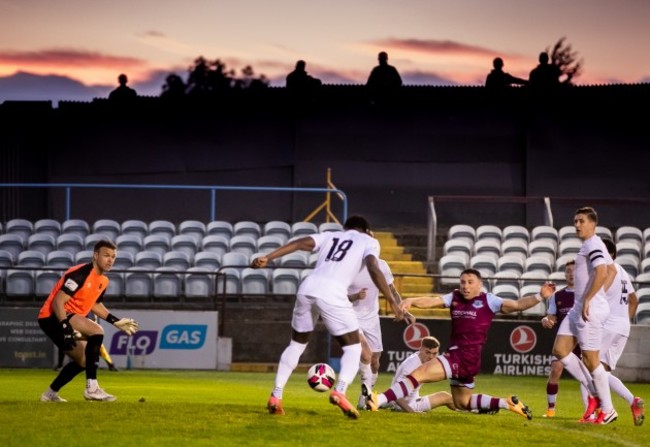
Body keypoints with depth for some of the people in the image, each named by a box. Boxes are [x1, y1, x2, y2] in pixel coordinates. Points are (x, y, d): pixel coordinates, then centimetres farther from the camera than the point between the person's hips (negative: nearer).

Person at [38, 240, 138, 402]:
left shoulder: (103, 281, 9)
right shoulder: (80, 274, -21)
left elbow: (94, 304, 27)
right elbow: (58, 302, -25)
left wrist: (116, 321, 20)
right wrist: (66, 328, -34)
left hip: (65, 319, 10)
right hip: (53, 316, -10)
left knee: (84, 361, 20)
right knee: (97, 332, -27)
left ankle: (51, 393, 32)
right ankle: (92, 388, -28)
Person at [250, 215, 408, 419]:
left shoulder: (330, 236, 28)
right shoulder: (368, 241, 17)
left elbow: (300, 243, 12)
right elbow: (374, 269, -2)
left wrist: (267, 258, 4)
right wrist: (392, 301, -3)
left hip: (307, 288, 4)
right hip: (332, 295, -4)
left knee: (296, 344, 24)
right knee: (353, 348, 8)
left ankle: (276, 396, 17)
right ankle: (340, 391, -17)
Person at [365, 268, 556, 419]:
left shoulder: (488, 301, -2)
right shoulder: (454, 298, 13)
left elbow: (517, 305, -5)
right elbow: (432, 301, 2)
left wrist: (540, 296, -18)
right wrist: (411, 301, -17)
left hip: (466, 357, -9)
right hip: (456, 355, 9)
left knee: (419, 374, -20)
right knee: (462, 402, 24)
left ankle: (378, 400, -29)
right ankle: (507, 403, 27)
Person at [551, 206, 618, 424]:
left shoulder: (593, 245, -12)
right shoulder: (591, 246, 18)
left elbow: (602, 272, -25)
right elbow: (612, 270, 28)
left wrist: (588, 300, -24)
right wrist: (601, 293, 21)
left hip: (591, 310, -11)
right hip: (578, 309, 11)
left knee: (591, 359, -6)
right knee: (560, 350, 7)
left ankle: (607, 410, 4)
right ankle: (594, 394, 10)